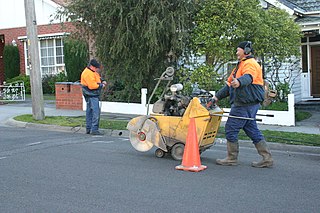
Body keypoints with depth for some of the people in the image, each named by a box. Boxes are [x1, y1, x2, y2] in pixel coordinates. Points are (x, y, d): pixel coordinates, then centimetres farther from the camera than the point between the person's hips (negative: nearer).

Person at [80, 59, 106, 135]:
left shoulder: (93, 72, 14)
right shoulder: (88, 73, -19)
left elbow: (98, 78, 27)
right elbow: (92, 85, -24)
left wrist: (102, 81, 7)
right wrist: (101, 85, -11)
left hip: (94, 95, 11)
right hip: (91, 95, -11)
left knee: (89, 112, 14)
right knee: (96, 112, -14)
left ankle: (88, 129, 20)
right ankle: (94, 130, -15)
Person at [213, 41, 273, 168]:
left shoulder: (250, 63, -10)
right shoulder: (242, 64, 24)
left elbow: (248, 77, -34)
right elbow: (229, 84, 28)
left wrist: (239, 82, -55)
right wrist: (217, 97, 26)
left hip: (245, 104, -10)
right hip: (248, 104, 10)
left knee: (231, 129, -4)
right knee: (252, 130, 11)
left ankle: (231, 159, 6)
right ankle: (267, 159, 13)